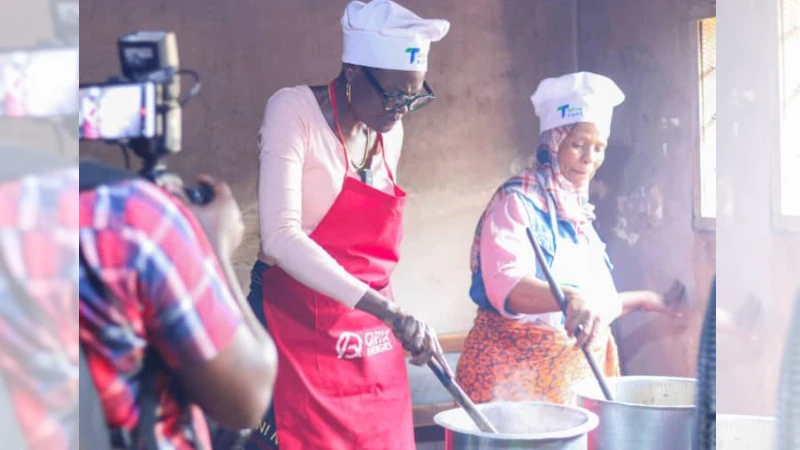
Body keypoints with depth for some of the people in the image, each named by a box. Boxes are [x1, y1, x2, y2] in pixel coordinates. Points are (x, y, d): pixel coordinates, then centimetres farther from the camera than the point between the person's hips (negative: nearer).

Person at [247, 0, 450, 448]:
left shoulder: (390, 132, 9)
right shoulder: (295, 109, -11)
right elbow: (280, 236, -23)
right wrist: (387, 311, -29)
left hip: (375, 350, 6)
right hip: (300, 336, -6)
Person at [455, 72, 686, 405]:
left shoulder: (578, 211, 15)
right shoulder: (517, 202, -8)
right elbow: (506, 285, -26)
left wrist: (647, 300, 22)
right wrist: (572, 298, -41)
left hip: (578, 374, 7)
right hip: (518, 376, -7)